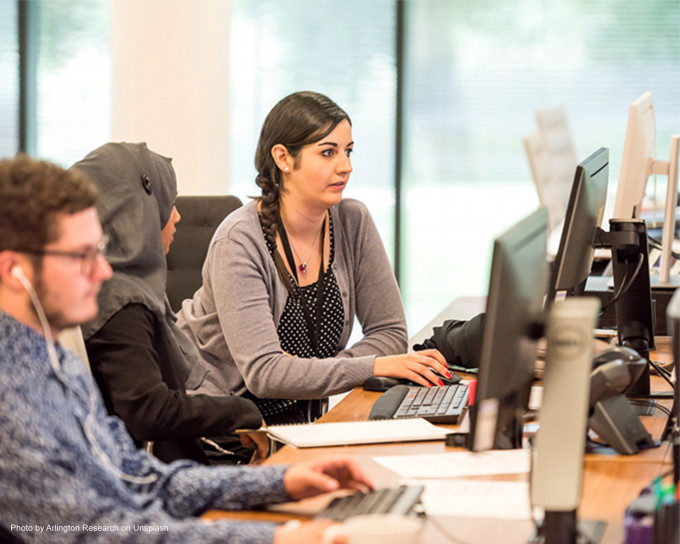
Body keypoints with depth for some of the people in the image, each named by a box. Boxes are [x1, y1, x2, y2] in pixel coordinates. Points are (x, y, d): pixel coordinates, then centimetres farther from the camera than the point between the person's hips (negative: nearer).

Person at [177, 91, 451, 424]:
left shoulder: (353, 223, -3)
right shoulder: (241, 241, -19)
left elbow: (389, 332, -1)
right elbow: (262, 372, -27)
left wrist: (304, 374, -18)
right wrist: (373, 367, -34)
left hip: (295, 414, 6)